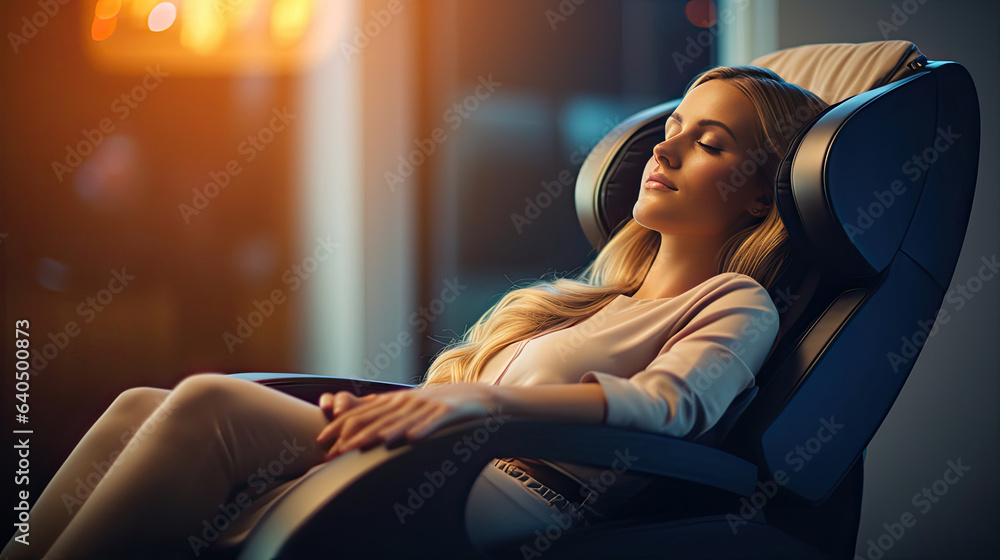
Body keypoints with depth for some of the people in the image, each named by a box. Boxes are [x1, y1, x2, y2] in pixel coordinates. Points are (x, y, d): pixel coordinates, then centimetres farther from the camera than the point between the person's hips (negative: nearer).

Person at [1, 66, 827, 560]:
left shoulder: (736, 307, 7)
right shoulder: (602, 288, 31)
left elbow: (674, 403, -16)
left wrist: (475, 395, -29)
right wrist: (379, 407, 2)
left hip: (508, 493, -8)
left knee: (209, 404, -25)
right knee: (141, 406, -11)